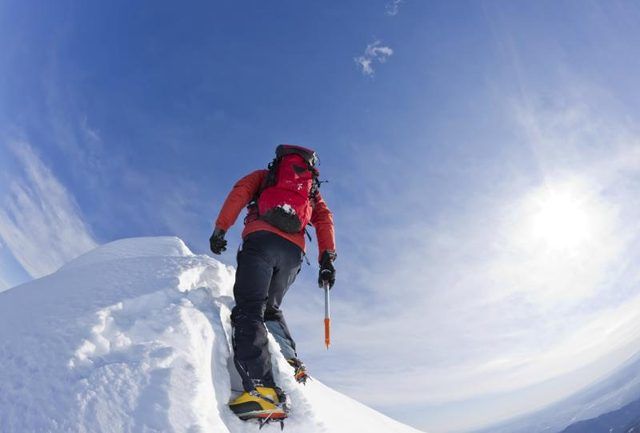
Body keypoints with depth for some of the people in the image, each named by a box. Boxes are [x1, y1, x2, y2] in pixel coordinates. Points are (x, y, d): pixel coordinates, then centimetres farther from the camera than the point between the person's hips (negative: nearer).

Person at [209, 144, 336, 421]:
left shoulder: (263, 176, 28)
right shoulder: (312, 189, 33)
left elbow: (240, 192, 7)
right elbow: (325, 219, 14)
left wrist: (220, 228, 0)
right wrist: (327, 258, 6)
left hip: (262, 240, -4)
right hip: (294, 252, 4)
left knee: (248, 310, -14)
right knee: (269, 308, 24)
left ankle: (262, 390, -32)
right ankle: (292, 362, 7)